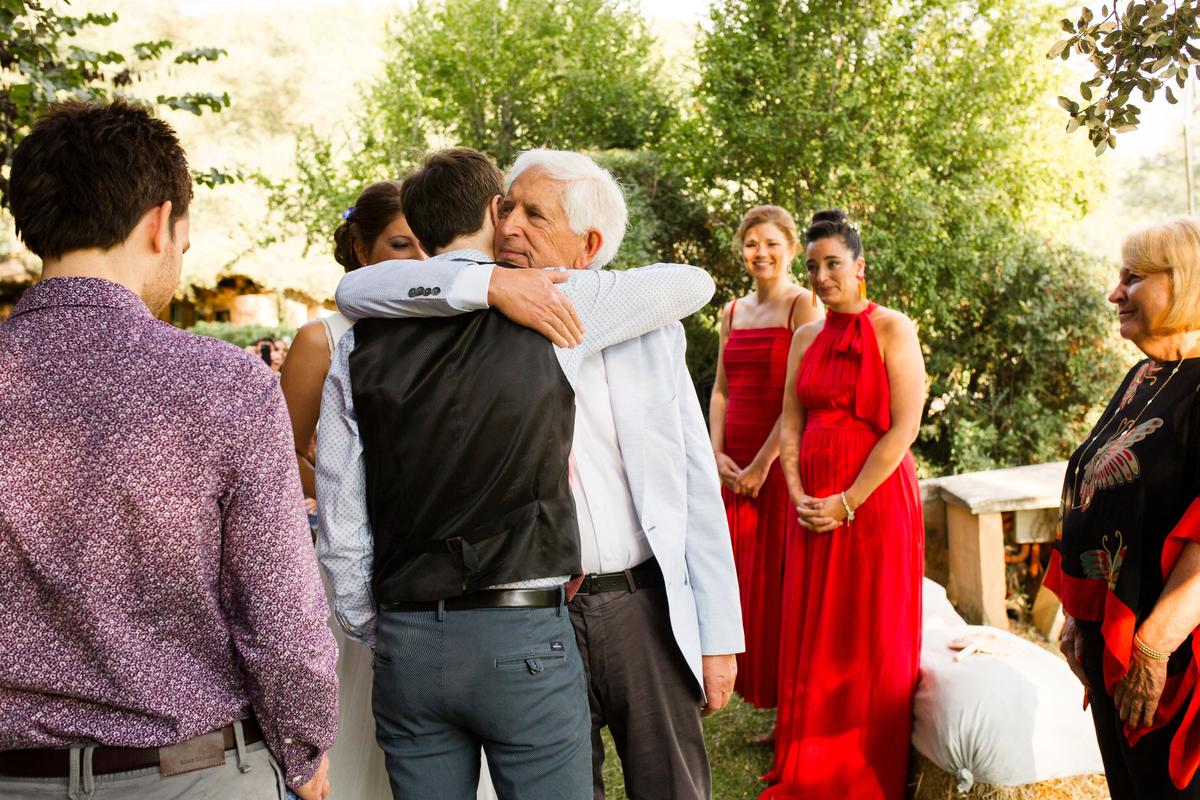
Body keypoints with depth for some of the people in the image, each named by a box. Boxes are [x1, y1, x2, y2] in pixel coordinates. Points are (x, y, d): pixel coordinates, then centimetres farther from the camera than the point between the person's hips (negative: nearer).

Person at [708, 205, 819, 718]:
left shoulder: (803, 306, -6)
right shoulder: (733, 312, 14)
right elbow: (721, 390, 14)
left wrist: (763, 463, -14)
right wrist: (717, 455, 1)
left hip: (781, 462, -6)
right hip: (734, 465, 6)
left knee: (781, 580, -2)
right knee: (740, 576, 8)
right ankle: (748, 686, 22)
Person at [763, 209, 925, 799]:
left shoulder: (891, 330, -6)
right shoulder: (806, 338, 11)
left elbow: (904, 428, -12)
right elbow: (790, 424, 11)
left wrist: (848, 503, -15)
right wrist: (799, 496, -4)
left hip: (875, 500, -5)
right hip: (814, 506, 5)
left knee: (873, 638, 3)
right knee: (812, 634, 10)